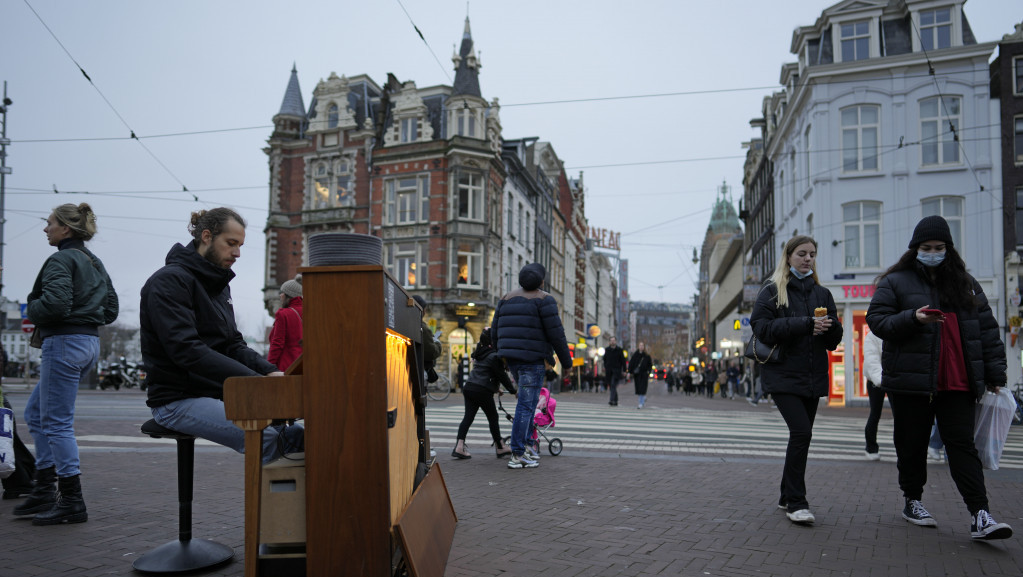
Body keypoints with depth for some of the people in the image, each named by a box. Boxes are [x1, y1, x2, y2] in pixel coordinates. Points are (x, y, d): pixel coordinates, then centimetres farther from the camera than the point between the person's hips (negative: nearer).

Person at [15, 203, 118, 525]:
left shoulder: (61, 260, -10)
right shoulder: (95, 263, 16)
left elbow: (55, 303, -24)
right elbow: (110, 311, 18)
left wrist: (32, 312, -4)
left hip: (65, 342, -10)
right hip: (89, 342, 10)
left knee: (57, 423, -3)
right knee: (35, 412, 19)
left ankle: (72, 502, 2)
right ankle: (44, 490, 21)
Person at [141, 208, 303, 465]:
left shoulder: (218, 285, 18)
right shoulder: (169, 281, -11)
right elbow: (186, 350, -23)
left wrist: (270, 371, -6)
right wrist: (254, 379, -28)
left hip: (218, 393, 8)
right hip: (178, 400, -8)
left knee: (295, 432, -12)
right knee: (265, 439, -30)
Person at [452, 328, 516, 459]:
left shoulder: (479, 354, 19)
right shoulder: (494, 356, -9)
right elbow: (501, 375, -9)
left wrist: (495, 388, 33)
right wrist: (512, 390, 1)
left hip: (469, 388, 8)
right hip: (482, 390, -8)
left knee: (468, 417, 6)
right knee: (493, 418, 6)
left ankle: (459, 446, -4)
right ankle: (500, 448, 16)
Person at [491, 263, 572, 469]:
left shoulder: (507, 298, 13)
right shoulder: (544, 300, -6)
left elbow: (495, 332, 14)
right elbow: (556, 333, -11)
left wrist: (502, 354, 26)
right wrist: (566, 361, -2)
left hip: (512, 358, 7)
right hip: (533, 359, -7)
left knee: (530, 400, 21)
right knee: (526, 406, -4)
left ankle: (526, 446, 20)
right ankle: (517, 455, -3)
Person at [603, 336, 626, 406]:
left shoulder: (619, 350, 1)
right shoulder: (607, 350, 9)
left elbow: (623, 361, 3)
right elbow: (605, 360, 15)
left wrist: (624, 370, 0)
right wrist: (604, 370, 12)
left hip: (616, 371, -4)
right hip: (609, 371, 4)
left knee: (613, 385, -17)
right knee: (611, 386, 6)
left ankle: (612, 400, -25)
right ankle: (615, 401, 16)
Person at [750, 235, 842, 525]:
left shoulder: (822, 293, 14)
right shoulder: (772, 291, 1)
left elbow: (834, 340, 13)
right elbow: (762, 327, -13)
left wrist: (829, 326, -11)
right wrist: (805, 324, -18)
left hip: (813, 377, 5)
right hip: (783, 375, -5)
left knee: (801, 435, 10)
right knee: (801, 432, -16)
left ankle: (788, 497, 23)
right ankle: (796, 501, -7)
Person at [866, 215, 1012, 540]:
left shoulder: (965, 284, 14)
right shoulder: (895, 281, 4)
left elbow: (987, 330, 13)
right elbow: (877, 320, -3)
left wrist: (995, 374, 7)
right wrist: (912, 318, -20)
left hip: (958, 383, 2)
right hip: (910, 381, -2)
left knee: (962, 445, -3)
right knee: (912, 445, 8)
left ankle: (979, 516, -5)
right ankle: (912, 502, 24)